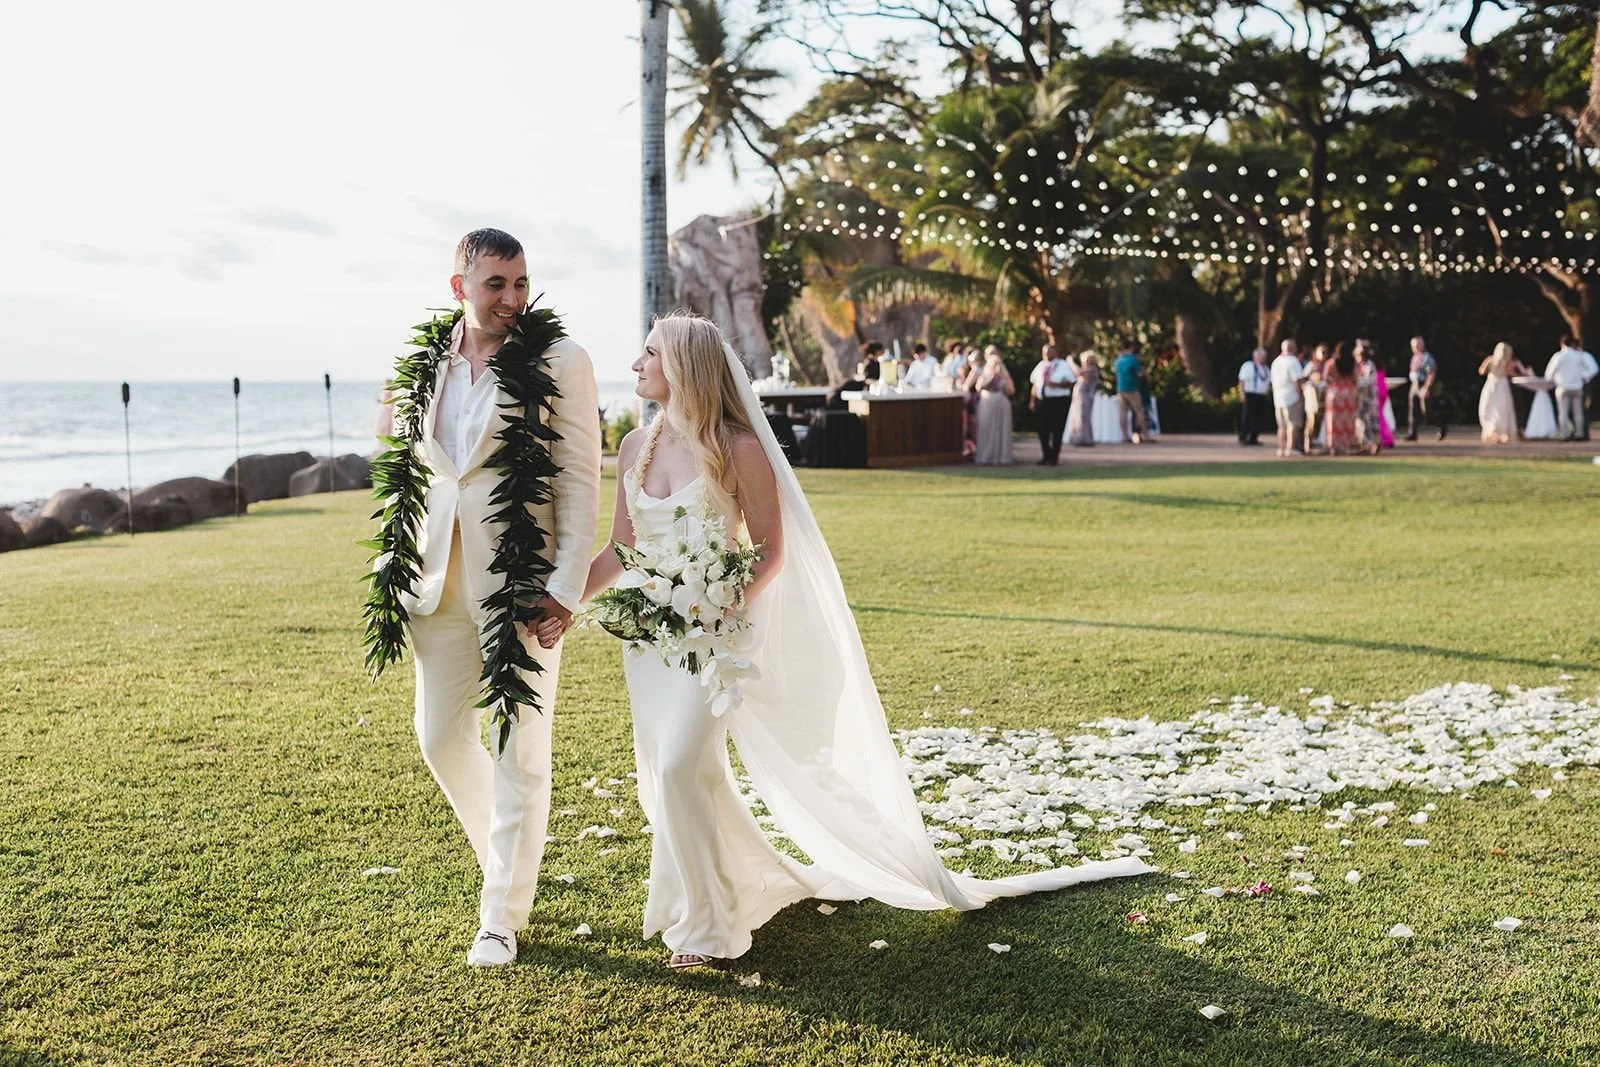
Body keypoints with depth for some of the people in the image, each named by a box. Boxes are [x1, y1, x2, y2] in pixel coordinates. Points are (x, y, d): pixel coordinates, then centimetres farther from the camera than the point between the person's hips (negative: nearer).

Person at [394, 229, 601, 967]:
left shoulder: (561, 361, -7)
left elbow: (581, 481, -9)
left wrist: (566, 590, -15)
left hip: (523, 585, -5)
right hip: (440, 578, 5)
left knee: (521, 752, 3)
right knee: (440, 735, 12)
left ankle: (503, 916, 17)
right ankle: (509, 857, 37)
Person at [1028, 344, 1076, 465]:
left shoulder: (1063, 365, -2)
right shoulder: (1040, 366, 13)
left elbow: (1070, 382, -8)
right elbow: (1035, 384, 15)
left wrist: (1056, 385, -22)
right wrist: (1032, 400, 9)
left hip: (1058, 401, -5)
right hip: (1042, 401, 5)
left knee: (1056, 431, -2)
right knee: (1043, 430, 8)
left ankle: (1054, 458, 6)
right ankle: (1046, 456, 23)